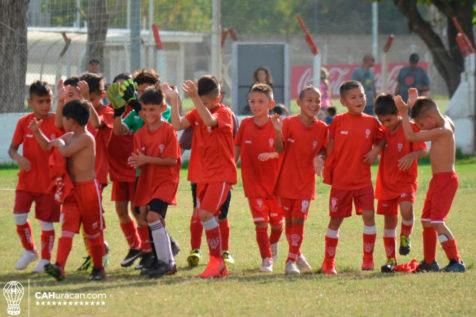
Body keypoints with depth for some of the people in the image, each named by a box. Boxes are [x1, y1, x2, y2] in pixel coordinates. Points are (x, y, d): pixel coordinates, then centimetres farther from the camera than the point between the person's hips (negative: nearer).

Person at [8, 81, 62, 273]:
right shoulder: (24, 122, 0)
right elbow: (12, 148, 3)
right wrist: (17, 157, -20)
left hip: (49, 181, -2)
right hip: (27, 179, 2)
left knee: (46, 221, 3)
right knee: (19, 215, -8)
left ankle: (45, 259, 18)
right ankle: (29, 251, 16)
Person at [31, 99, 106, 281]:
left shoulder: (86, 138, -16)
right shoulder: (69, 136, 11)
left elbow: (65, 152, -27)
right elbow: (48, 146, 23)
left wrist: (59, 143, -7)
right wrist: (37, 132, 9)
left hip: (88, 189, -7)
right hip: (71, 191, 7)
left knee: (93, 231, 6)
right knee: (67, 229, -7)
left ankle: (98, 268, 18)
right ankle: (59, 267, -18)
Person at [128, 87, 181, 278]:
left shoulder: (168, 130, -10)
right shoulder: (140, 134, 7)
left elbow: (172, 160, -15)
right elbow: (140, 159, 8)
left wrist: (146, 160, -22)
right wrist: (136, 162, -16)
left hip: (166, 180, -7)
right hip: (148, 181, 7)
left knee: (153, 216, -21)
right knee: (157, 222, 11)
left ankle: (166, 262, -14)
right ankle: (168, 262, 23)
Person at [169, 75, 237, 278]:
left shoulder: (224, 113, -9)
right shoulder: (197, 113, 9)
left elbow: (209, 121, -31)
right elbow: (177, 125, -5)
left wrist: (195, 98, -39)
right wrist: (174, 101, -12)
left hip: (222, 174, -8)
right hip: (204, 175, 8)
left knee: (206, 213, -20)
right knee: (205, 216, 9)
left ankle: (217, 260, -11)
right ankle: (219, 267, 18)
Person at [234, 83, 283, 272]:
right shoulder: (245, 125, -3)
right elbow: (236, 149, 7)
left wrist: (271, 154, -30)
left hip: (275, 181, 0)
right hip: (254, 182, 0)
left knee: (277, 222, 12)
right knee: (261, 222, -8)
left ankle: (274, 243, 44)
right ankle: (266, 259, 4)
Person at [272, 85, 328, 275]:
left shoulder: (322, 128, -3)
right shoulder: (289, 123, -10)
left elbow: (324, 151, 10)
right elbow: (280, 149, -17)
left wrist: (319, 159, -13)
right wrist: (278, 131, -35)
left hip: (306, 182, 1)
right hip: (287, 179, -1)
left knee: (298, 220, -6)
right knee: (289, 221, 9)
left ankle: (291, 261, 0)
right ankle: (297, 254, 28)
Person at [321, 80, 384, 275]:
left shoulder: (371, 122, 1)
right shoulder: (338, 122, -3)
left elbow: (380, 139, 17)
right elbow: (330, 148, 3)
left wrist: (376, 151, -5)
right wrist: (328, 174, 0)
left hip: (363, 180, 1)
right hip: (340, 180, -1)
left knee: (368, 215, -9)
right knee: (335, 220, 5)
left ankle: (368, 259, 3)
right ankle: (328, 262, 14)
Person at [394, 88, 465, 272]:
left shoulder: (443, 131, -21)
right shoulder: (445, 123, 7)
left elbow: (411, 136, -21)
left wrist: (404, 113, -15)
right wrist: (414, 104, 13)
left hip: (445, 180, -10)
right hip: (438, 180, 10)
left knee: (437, 222, -14)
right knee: (426, 221, 15)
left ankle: (456, 262, -15)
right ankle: (429, 262, 24)